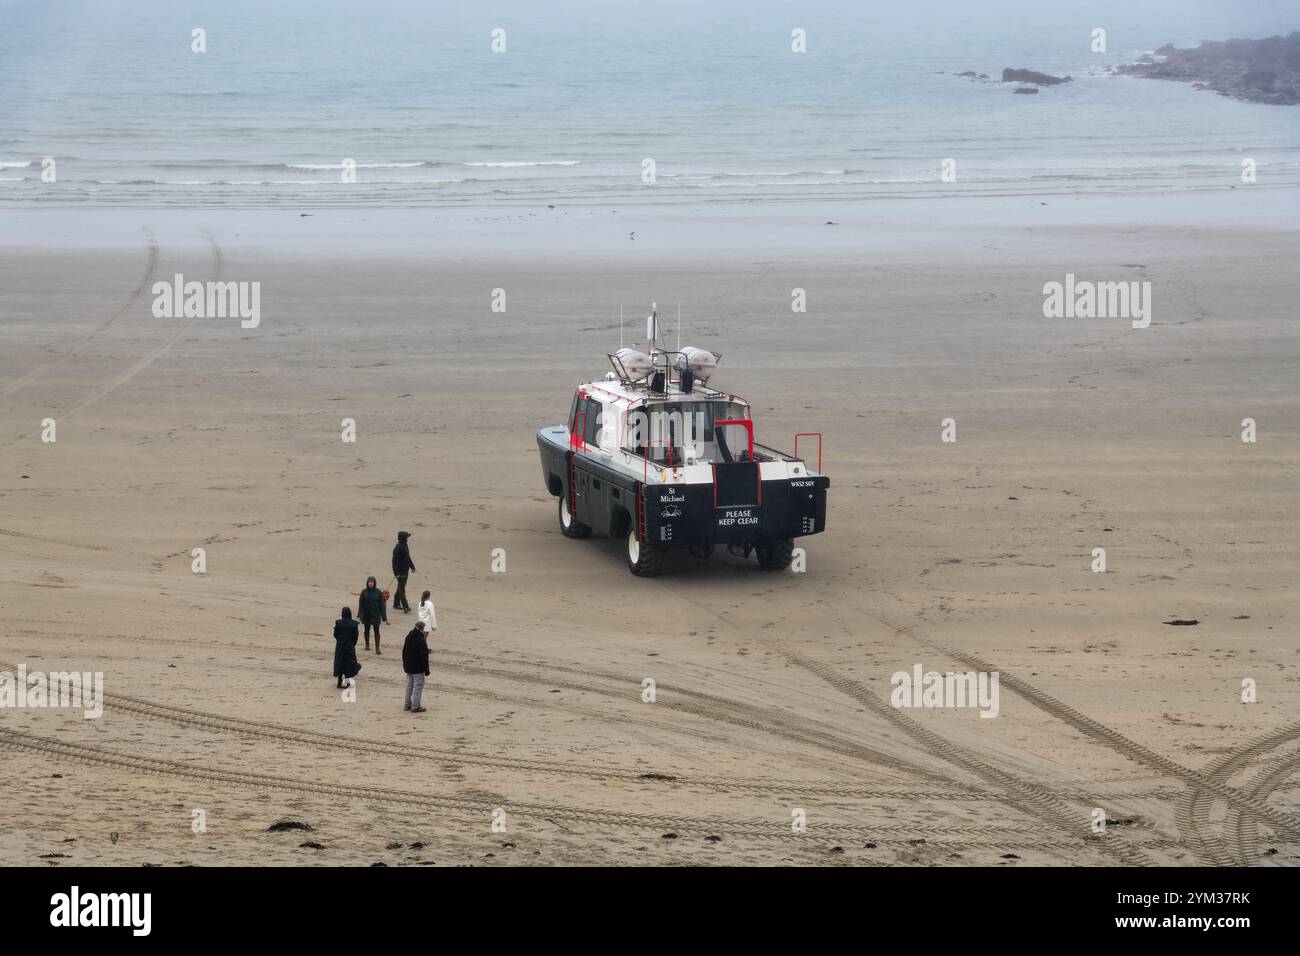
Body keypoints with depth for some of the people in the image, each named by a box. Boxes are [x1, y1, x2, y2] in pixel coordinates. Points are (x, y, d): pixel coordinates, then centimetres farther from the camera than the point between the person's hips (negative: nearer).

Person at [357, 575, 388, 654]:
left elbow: (382, 605, -4)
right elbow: (361, 605, -5)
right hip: (366, 615, 2)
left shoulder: (378, 592, -7)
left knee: (376, 631, -4)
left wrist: (384, 617, -5)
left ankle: (377, 648, -2)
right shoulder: (364, 593, -5)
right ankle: (367, 645, 35)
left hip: (376, 615, -2)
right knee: (367, 630, 16)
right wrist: (361, 616, -11)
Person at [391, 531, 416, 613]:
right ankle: (405, 607, -11)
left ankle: (396, 603, 30)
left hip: (405, 571, 9)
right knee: (402, 589, -7)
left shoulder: (405, 546, 9)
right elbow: (395, 560, -21)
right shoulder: (398, 548, -20)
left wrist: (412, 566, 23)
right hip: (400, 572, -9)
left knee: (401, 588, 18)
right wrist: (396, 572, -23)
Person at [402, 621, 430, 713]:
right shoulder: (421, 640, -20)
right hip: (418, 668, -8)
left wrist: (405, 665, 25)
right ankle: (415, 706, -3)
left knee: (409, 686, 17)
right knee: (418, 686, -2)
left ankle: (407, 704, 23)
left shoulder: (408, 637, 6)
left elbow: (404, 653, 16)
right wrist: (426, 670, -12)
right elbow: (424, 657, -19)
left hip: (408, 667, 8)